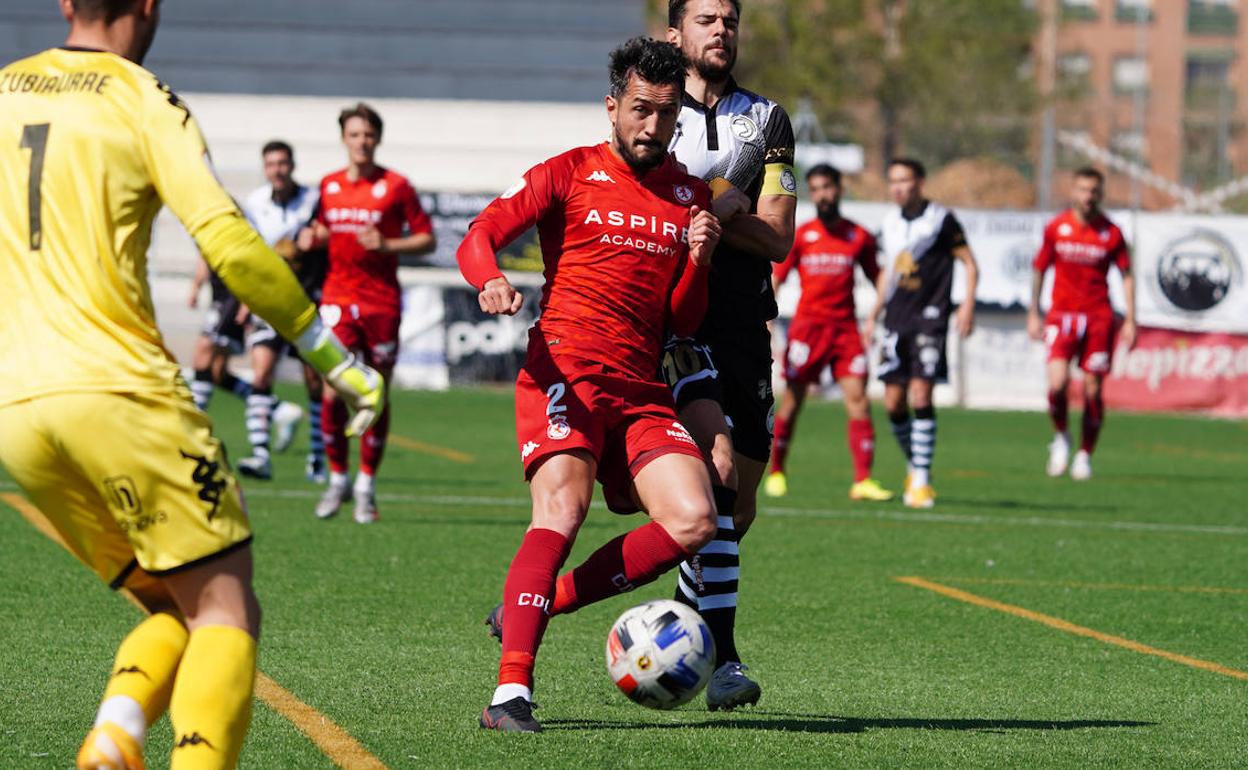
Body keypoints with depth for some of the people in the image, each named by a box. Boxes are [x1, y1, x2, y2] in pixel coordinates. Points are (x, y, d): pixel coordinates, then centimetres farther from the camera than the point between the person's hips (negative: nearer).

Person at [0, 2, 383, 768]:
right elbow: (230, 246, -8)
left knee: (177, 609, 14)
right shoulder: (144, 100, 1)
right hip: (122, 391, -6)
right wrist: (338, 359, -2)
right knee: (227, 611, -1)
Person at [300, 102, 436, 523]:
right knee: (333, 392, -9)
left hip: (382, 302, -2)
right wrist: (312, 237, 2)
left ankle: (367, 484, 14)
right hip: (337, 298, 2)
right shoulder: (329, 185, 9)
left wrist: (387, 245, -16)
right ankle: (338, 478, 7)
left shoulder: (395, 186, -2)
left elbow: (427, 239, 0)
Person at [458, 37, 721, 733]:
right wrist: (492, 282, -24)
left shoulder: (691, 197, 17)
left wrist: (698, 261, -1)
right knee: (563, 510, -25)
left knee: (694, 521, -13)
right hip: (565, 369, -5)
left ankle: (533, 606, 2)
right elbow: (479, 238, -2)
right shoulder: (571, 174, 6)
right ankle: (511, 693, -30)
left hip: (642, 387, 5)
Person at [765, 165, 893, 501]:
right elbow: (776, 279, 6)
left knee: (857, 397, -10)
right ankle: (776, 472, 15)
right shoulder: (800, 236, 4)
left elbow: (877, 279, 15)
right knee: (792, 398, -1)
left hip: (846, 327, 1)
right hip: (807, 325, -1)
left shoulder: (859, 237, 7)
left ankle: (863, 480, -13)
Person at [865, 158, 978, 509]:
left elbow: (969, 263, -2)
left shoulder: (940, 219, -4)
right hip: (896, 320, 6)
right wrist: (873, 315, 23)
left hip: (929, 316, -6)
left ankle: (921, 480, -9)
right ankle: (914, 464, 23)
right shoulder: (890, 223, 13)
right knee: (893, 403, 2)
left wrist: (968, 304, -13)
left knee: (921, 395, -14)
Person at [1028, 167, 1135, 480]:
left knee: (1093, 390, 0)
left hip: (1098, 317, 0)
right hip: (1062, 314, 0)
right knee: (1057, 383, -18)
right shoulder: (1056, 228, 1)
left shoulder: (1111, 233, 0)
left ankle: (1085, 454, 16)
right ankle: (1061, 437, 9)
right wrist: (1033, 314, 10)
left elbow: (1126, 275, 7)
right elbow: (1039, 269, 12)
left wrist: (1130, 321, 1)